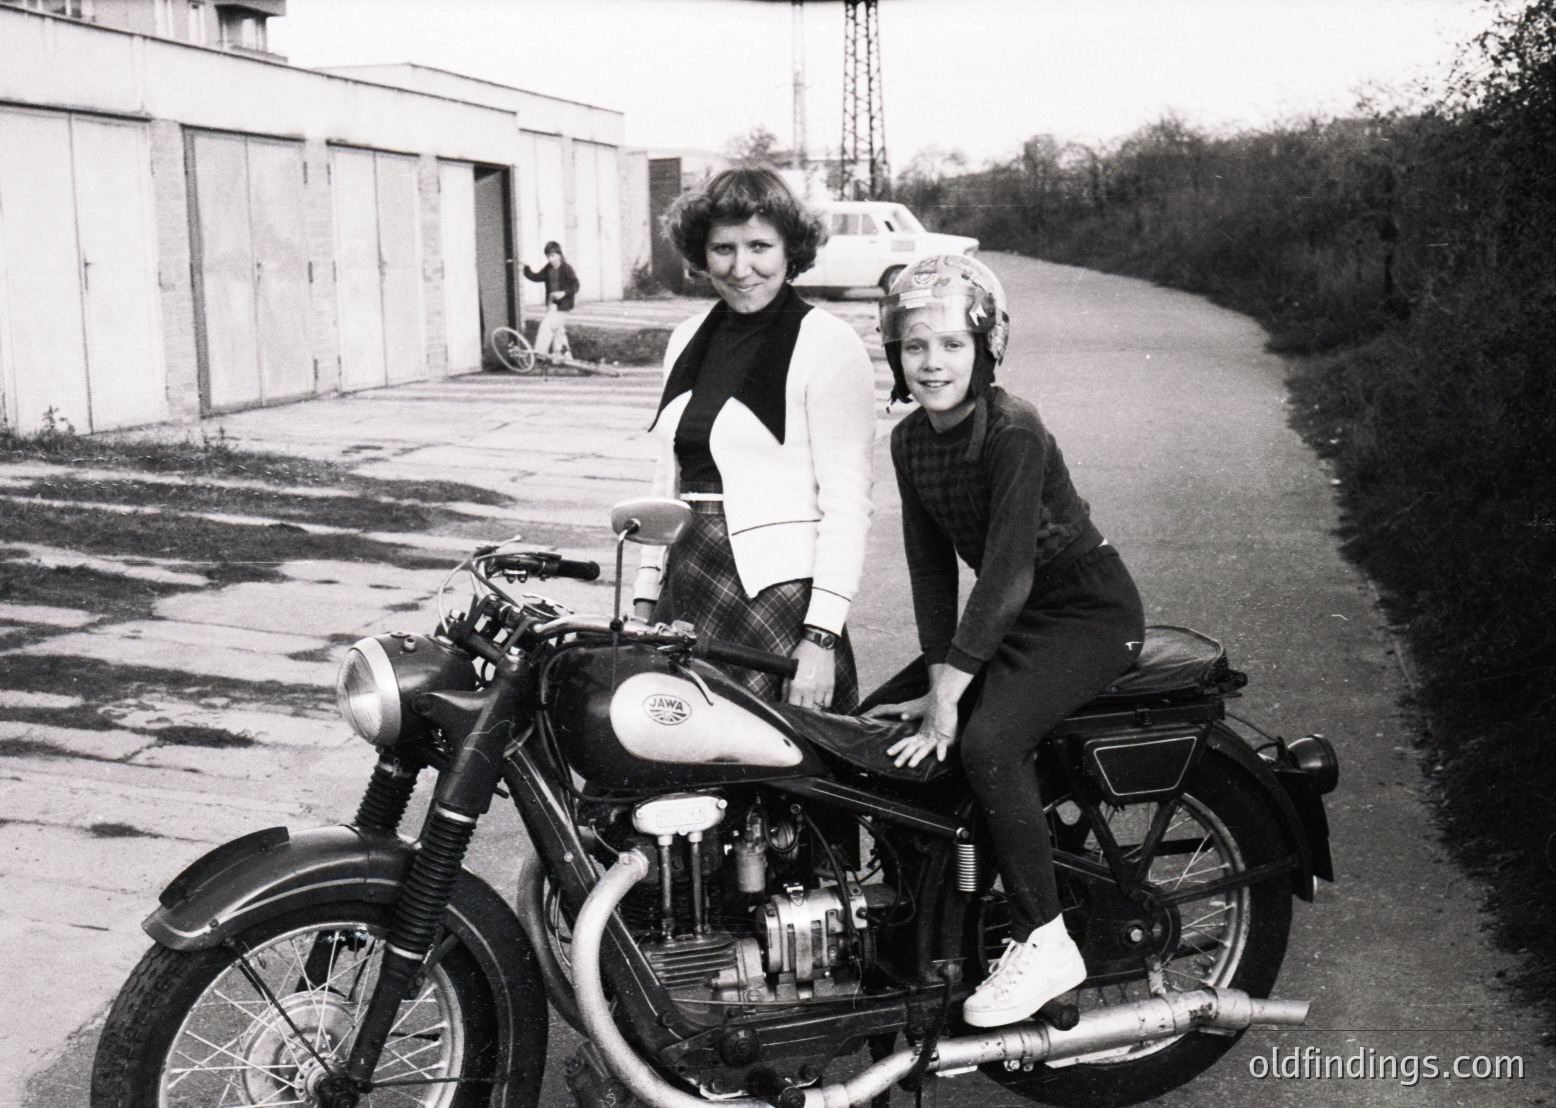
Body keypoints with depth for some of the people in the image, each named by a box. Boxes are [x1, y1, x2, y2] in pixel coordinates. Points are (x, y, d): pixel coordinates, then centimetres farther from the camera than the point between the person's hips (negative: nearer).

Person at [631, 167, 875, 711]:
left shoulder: (827, 344, -5)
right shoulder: (688, 340, 16)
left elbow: (847, 503, -10)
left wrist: (821, 637, -16)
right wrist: (644, 601, 15)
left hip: (778, 595, -6)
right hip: (686, 595, 6)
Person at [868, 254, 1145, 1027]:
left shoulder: (1014, 432, -22)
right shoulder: (910, 441, 1)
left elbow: (1007, 570, -27)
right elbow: (932, 565, 2)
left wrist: (951, 691, -27)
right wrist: (938, 676, -7)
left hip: (1089, 611, -8)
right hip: (1010, 615, 8)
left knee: (988, 740, -28)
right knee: (878, 727, 1)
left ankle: (1045, 942, -15)